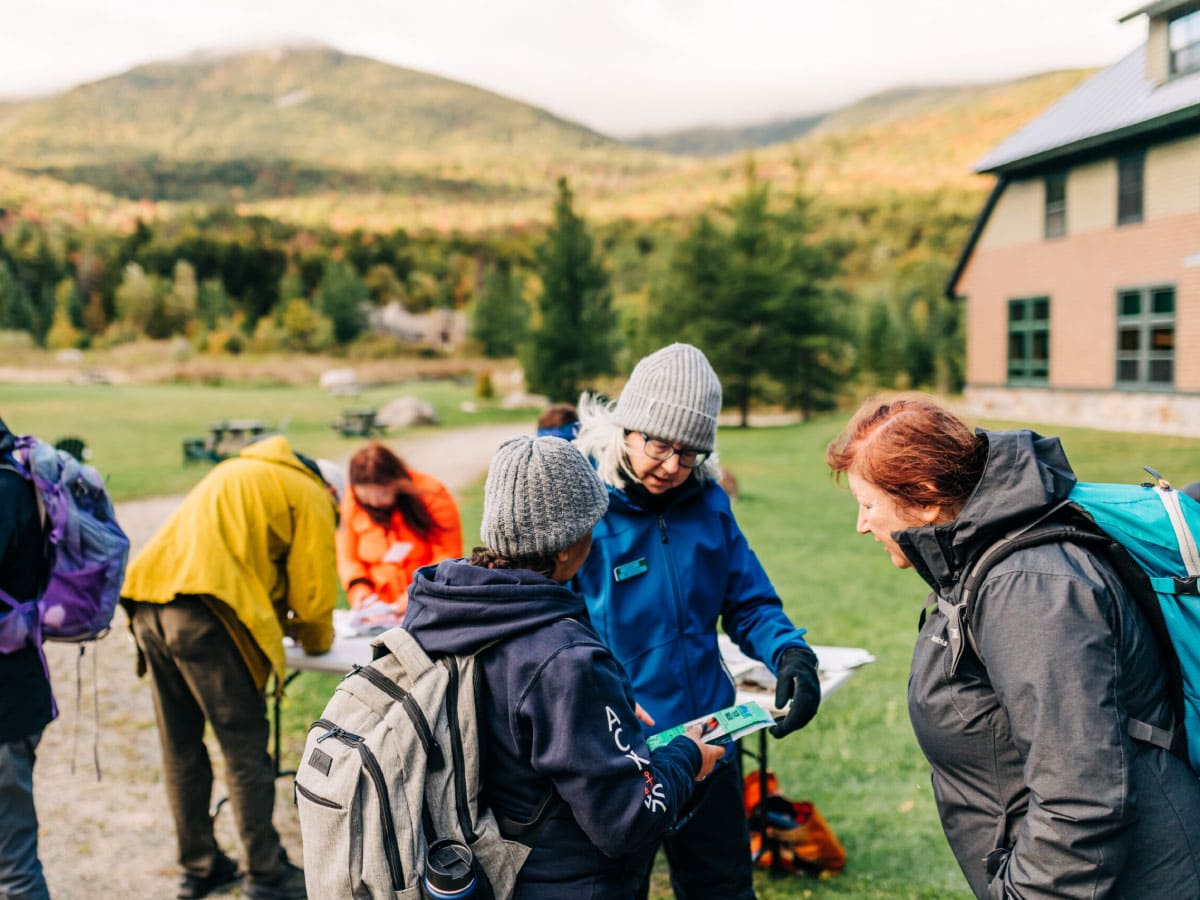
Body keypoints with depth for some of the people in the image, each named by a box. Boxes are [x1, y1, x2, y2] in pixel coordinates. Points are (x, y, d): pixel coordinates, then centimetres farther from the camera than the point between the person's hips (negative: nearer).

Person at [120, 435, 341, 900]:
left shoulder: (241, 473, 31)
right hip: (204, 615, -8)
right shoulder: (309, 495, 6)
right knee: (245, 750, 3)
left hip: (149, 605, 8)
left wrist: (284, 623, 31)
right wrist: (317, 640, 20)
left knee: (180, 747, 16)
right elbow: (312, 586, 1)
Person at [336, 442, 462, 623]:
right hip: (377, 610, 2)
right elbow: (347, 555, 11)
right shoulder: (352, 501, 2)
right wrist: (358, 586, -7)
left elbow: (449, 555, -5)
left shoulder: (433, 496, -6)